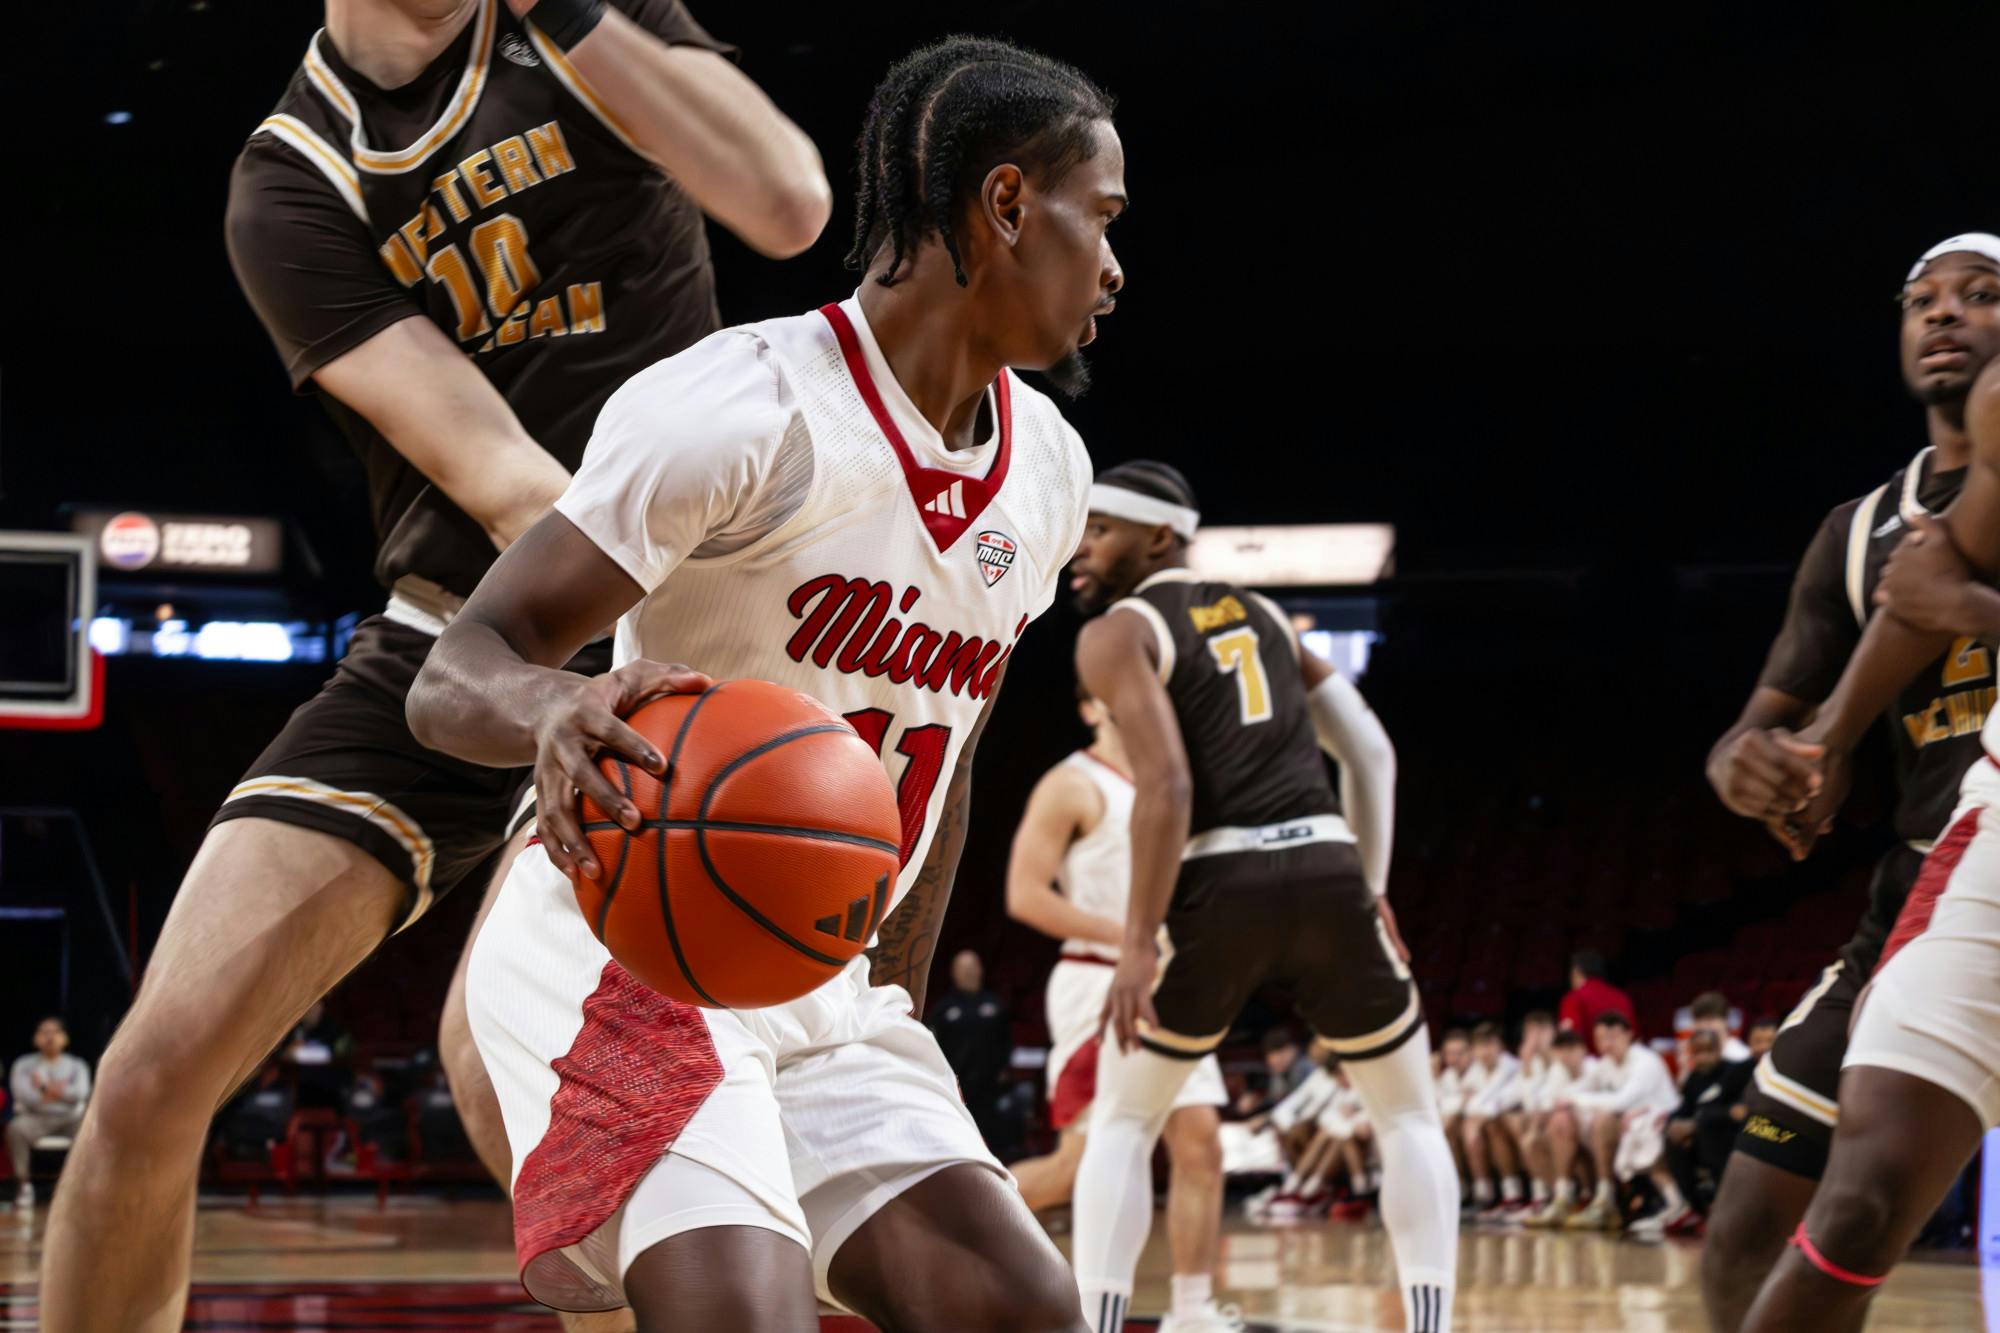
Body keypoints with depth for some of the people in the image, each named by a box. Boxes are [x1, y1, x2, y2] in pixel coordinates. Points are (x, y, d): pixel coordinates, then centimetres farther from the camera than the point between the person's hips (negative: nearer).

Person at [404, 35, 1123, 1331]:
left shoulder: (1048, 469, 8)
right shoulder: (746, 408, -17)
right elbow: (454, 677, -20)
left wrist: (899, 1003, 21)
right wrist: (560, 708, -43)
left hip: (827, 985, 8)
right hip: (627, 952, -8)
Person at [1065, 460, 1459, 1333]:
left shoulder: (1116, 634, 4)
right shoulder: (1262, 615, 24)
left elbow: (1167, 788, -11)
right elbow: (1371, 750, 21)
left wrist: (1137, 944, -12)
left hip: (1220, 888, -4)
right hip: (1327, 872, 4)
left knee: (1122, 1126, 15)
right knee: (1409, 1120, 20)